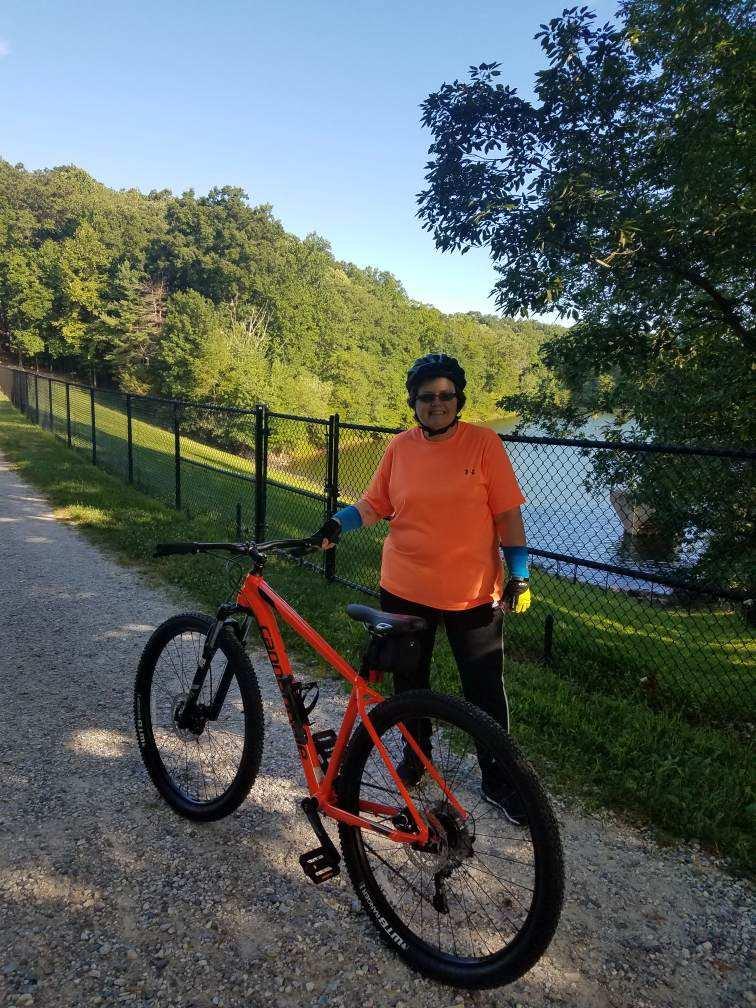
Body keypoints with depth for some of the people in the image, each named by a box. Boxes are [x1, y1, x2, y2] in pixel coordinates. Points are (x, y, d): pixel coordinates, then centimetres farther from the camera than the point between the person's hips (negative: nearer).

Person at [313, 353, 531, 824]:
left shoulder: (484, 443, -7)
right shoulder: (401, 447, 1)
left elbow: (508, 514, -5)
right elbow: (374, 504, 7)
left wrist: (519, 574, -8)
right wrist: (337, 523, -9)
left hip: (473, 594, -3)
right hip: (405, 590, 3)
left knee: (486, 690, 8)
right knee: (409, 681, 18)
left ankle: (497, 780, 28)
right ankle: (415, 754, 43)